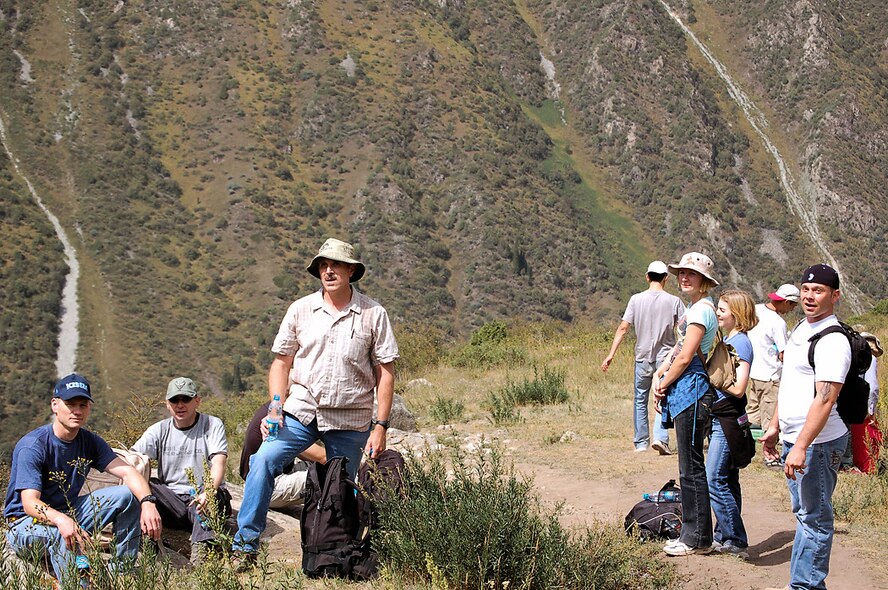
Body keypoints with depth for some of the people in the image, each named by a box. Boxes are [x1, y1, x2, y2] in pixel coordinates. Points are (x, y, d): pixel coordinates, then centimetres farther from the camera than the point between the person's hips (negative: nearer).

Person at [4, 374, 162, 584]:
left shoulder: (90, 441, 0)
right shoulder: (32, 446, -20)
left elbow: (127, 471, -13)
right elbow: (30, 503, -30)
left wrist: (147, 502, -34)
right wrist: (61, 520, -52)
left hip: (68, 511, 7)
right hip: (26, 524, -7)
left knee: (128, 495, -10)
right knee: (63, 534, -41)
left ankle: (122, 571, -5)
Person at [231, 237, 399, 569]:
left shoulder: (373, 315, -1)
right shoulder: (301, 310, 4)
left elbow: (385, 372, 0)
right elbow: (281, 363, 8)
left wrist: (380, 426, -5)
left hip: (351, 421, -1)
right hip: (301, 411, 1)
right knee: (263, 460, -20)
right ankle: (245, 547, -14)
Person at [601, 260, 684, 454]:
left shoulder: (636, 299, -3)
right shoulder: (674, 301, -4)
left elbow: (623, 328, -5)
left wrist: (611, 354, -2)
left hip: (643, 358, 1)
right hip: (665, 357, -1)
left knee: (641, 400, 13)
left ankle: (641, 443, 18)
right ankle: (660, 437, -16)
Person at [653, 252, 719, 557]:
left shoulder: (701, 309, -13)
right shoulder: (693, 307, 18)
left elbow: (685, 357, -16)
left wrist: (664, 384, -4)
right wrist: (659, 375, 5)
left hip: (691, 392, -10)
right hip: (684, 393, 10)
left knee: (691, 468, -5)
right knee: (690, 466, 13)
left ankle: (697, 538, 1)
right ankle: (693, 533, 20)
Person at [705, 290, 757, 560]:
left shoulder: (741, 342, -15)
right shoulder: (725, 339, 13)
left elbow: (738, 388, -21)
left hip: (729, 420, -10)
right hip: (718, 418, 10)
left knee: (715, 481, -10)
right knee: (727, 481, 13)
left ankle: (736, 542, -5)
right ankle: (725, 536, 19)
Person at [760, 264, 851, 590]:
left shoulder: (832, 341, -19)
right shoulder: (801, 329, 12)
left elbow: (825, 399, -26)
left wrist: (801, 447, -30)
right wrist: (775, 426, 21)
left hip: (817, 442, -10)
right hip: (793, 438, 10)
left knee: (814, 517, -3)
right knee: (803, 513, 16)